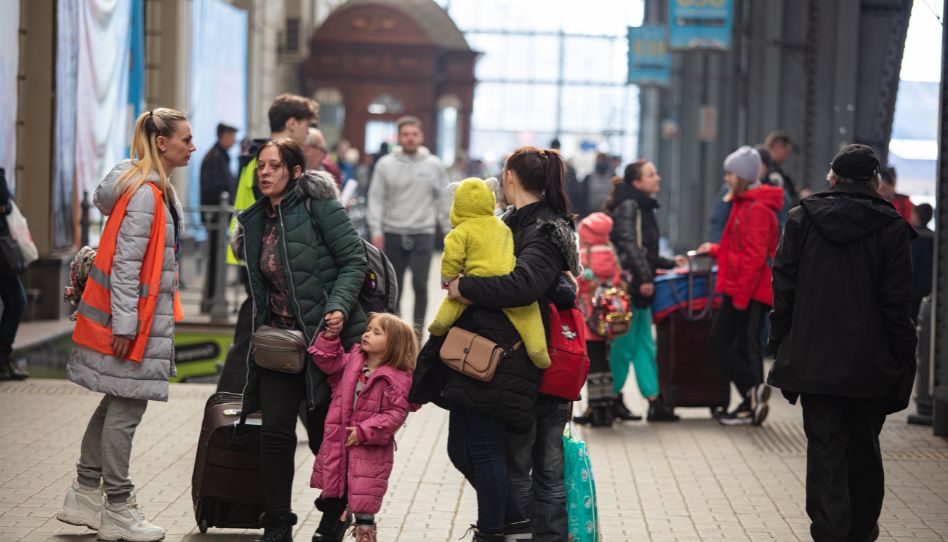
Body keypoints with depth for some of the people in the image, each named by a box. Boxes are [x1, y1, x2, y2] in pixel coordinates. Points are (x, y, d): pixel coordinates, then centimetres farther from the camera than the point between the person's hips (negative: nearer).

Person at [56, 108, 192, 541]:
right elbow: (125, 262, -21)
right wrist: (124, 323, -22)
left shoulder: (157, 190, 14)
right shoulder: (144, 194, -18)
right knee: (125, 409, -4)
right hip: (131, 319, -10)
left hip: (144, 317, 10)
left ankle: (84, 496, 22)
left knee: (118, 404, 15)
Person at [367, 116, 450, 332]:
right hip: (393, 233, 1)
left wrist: (449, 231, 6)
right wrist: (376, 231, -7)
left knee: (420, 284, -10)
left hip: (423, 234, -1)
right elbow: (376, 199, 1)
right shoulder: (386, 164, 2)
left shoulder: (434, 165, 4)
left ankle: (418, 328, -2)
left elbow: (444, 200, 8)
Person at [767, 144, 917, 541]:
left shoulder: (802, 219, -2)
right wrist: (902, 360, -1)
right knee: (863, 446, 17)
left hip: (813, 358, 0)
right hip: (869, 362, 0)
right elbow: (896, 303, -7)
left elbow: (783, 289, -1)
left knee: (825, 447, 2)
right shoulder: (891, 228, -6)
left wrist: (781, 345, 5)